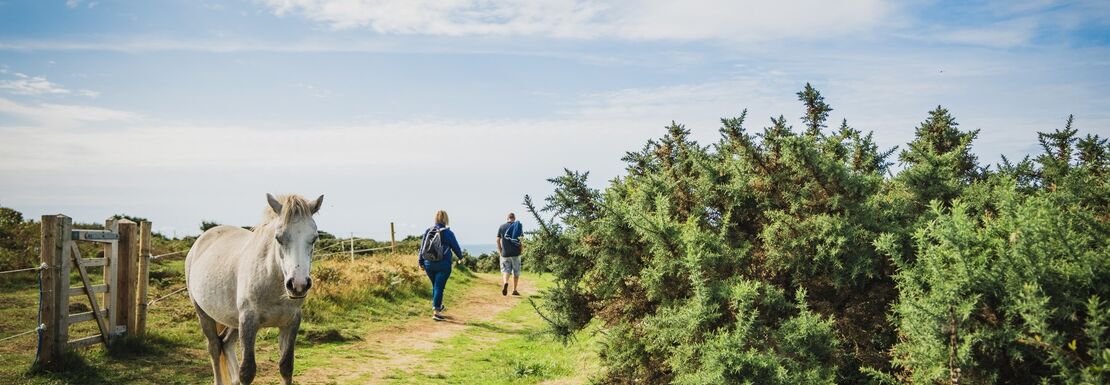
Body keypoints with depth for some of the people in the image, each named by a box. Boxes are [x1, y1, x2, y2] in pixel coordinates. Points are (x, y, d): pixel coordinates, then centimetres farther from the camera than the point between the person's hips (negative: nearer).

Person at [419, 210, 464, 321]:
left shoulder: (427, 231, 2)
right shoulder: (448, 233, -9)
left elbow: (422, 248, 5)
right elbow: (456, 247, 2)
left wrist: (421, 263, 12)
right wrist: (460, 257, 21)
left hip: (429, 264, 4)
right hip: (443, 264, -4)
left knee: (435, 286, 20)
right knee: (439, 287, -2)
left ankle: (439, 306, 35)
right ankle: (436, 312, -5)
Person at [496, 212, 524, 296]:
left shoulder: (502, 227, 3)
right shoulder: (518, 226, -1)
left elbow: (498, 240, 3)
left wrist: (500, 250, 14)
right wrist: (522, 249, 8)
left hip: (505, 253, 1)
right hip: (516, 253, 0)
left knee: (505, 270, 2)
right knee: (516, 272, 11)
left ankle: (505, 283, -27)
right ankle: (514, 290, 14)